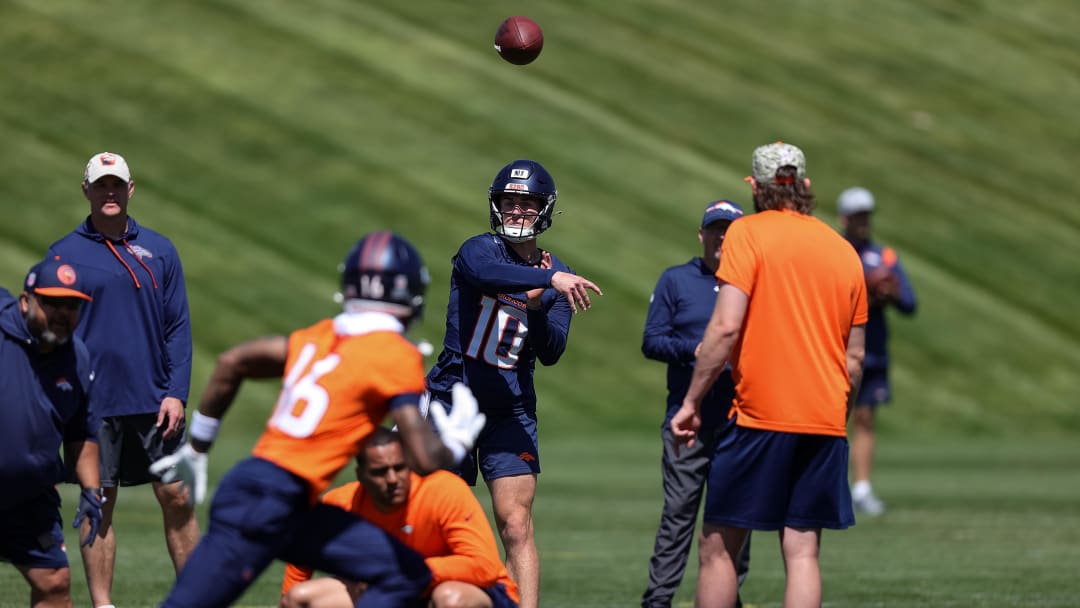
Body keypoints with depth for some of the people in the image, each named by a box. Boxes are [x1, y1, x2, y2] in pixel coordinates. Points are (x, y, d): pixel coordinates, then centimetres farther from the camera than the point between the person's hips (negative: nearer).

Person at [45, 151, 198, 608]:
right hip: (95, 403, -1)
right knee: (100, 504, 1)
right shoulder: (64, 254, 2)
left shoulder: (159, 250, 7)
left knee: (176, 498, 1)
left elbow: (178, 327, 6)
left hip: (155, 401, 2)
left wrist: (176, 393, -4)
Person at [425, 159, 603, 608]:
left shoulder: (558, 278, 5)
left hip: (511, 414, 2)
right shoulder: (478, 251, -7)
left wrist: (537, 306, -21)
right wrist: (551, 279, -47)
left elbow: (551, 353, -2)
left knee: (516, 528, -9)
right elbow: (489, 274, -33)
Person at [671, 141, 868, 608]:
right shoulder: (843, 250, 13)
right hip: (827, 421, 5)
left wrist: (692, 401, -7)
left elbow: (726, 326, -12)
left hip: (761, 414, -5)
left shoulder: (748, 233, -3)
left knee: (717, 547, 2)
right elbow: (855, 356, 15)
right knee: (802, 552, 3)